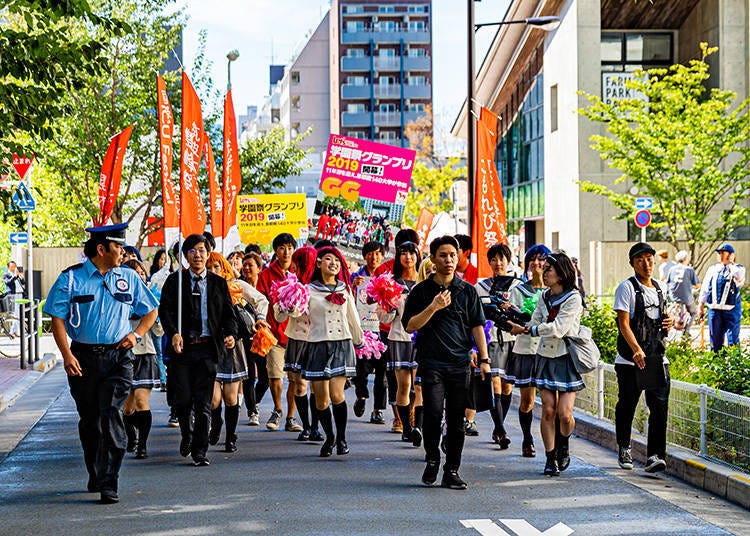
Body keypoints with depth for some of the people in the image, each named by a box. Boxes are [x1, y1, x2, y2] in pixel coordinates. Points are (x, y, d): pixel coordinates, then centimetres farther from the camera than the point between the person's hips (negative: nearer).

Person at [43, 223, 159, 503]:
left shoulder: (128, 278, 7)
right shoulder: (71, 278, -1)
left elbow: (150, 311, 19)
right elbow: (58, 318, -2)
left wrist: (136, 334, 1)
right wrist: (66, 354, -13)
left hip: (118, 356, 0)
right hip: (83, 357, 0)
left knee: (112, 415, -14)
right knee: (89, 419, 12)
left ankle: (109, 484, -16)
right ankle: (95, 475, 30)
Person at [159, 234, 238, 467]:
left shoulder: (218, 283, 11)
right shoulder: (175, 281, 7)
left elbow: (229, 314, 9)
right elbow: (165, 310, -2)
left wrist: (230, 334, -11)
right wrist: (174, 333, -19)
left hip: (208, 348, 0)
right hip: (182, 347, 0)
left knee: (203, 403, -2)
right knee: (183, 399, 1)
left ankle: (199, 452, 3)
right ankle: (187, 435, 30)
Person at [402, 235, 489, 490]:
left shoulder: (468, 291, 11)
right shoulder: (421, 291, 6)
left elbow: (477, 326, 10)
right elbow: (409, 325, 0)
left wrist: (484, 359, 2)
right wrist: (434, 307, -12)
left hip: (460, 363, 2)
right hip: (431, 362, -2)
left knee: (457, 419, 1)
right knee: (433, 413, -13)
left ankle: (451, 471, 9)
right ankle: (432, 460, 10)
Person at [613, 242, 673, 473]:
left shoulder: (661, 287, 14)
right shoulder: (627, 287, -5)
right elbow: (624, 323, -14)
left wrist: (668, 322, 5)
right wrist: (636, 350, -28)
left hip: (657, 358, 4)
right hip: (630, 359, -4)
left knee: (659, 406, -8)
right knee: (627, 405, 7)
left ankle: (655, 455, -10)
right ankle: (623, 450, 27)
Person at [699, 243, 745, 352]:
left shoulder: (738, 269, 2)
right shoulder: (712, 269, 12)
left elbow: (738, 276, -24)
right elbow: (705, 289, 15)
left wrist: (731, 263, -10)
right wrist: (701, 306, 11)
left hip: (731, 310, -3)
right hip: (714, 309, 3)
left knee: (733, 340, -3)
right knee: (715, 339, 8)